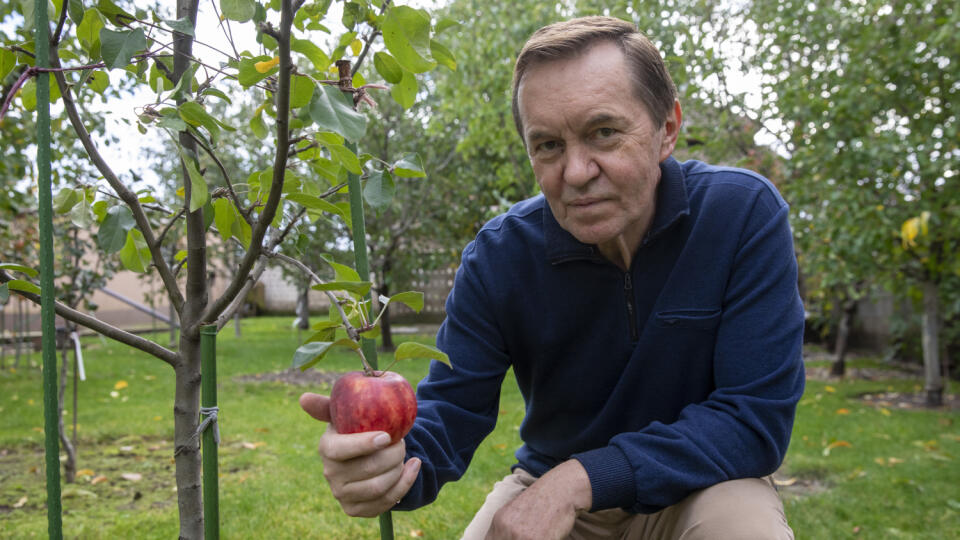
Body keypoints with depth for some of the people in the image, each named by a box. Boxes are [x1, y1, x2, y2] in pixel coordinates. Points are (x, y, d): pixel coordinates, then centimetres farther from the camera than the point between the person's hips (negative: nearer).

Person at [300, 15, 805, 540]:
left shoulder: (745, 213, -21)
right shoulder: (498, 256, -15)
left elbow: (756, 418, -22)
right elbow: (453, 406, -11)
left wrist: (582, 478, -30)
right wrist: (392, 457, -35)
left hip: (702, 485, 0)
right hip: (550, 486, 1)